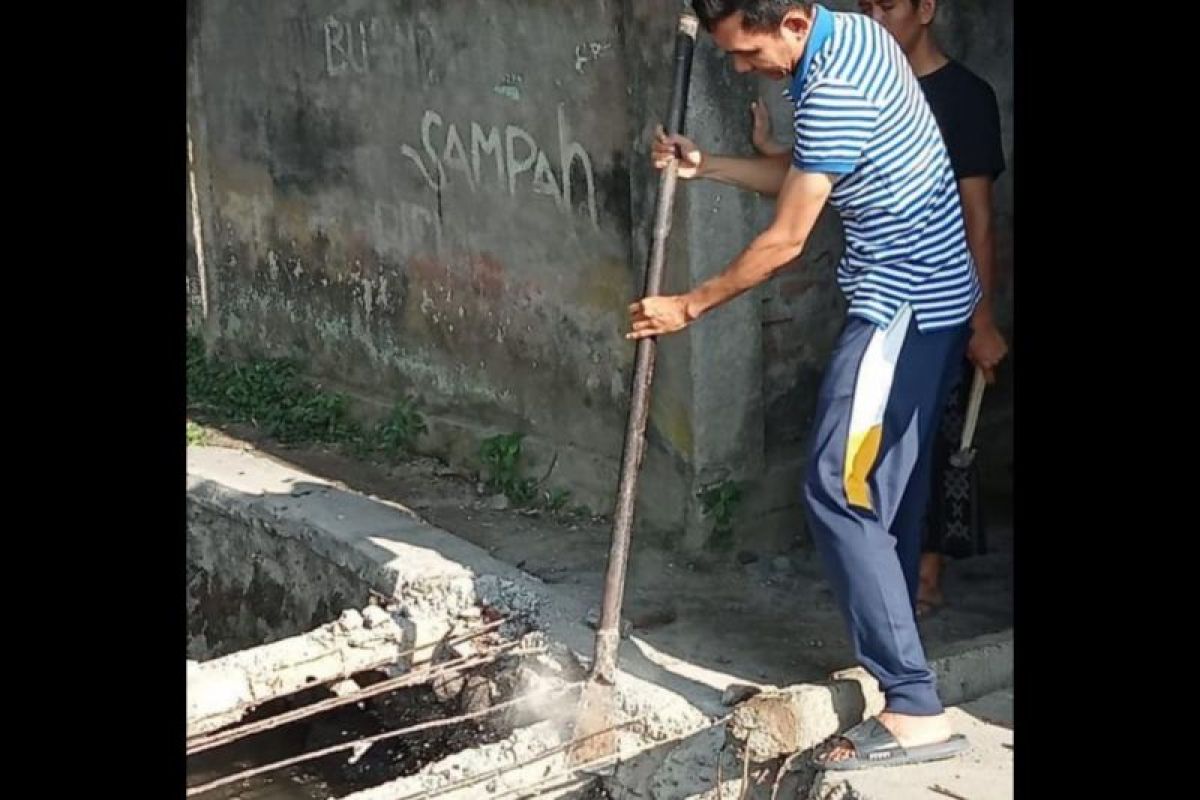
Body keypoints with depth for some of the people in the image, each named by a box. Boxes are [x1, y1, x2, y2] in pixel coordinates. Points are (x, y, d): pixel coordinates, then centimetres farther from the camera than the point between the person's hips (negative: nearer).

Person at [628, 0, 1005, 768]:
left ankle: (917, 711, -12)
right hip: (928, 297, 10)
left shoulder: (835, 90, -23)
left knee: (841, 491, -11)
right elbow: (805, 178, 19)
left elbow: (785, 242, -18)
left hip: (904, 305, -10)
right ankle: (893, 665, 27)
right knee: (889, 491, 16)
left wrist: (689, 306, -7)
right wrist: (706, 166, 11)